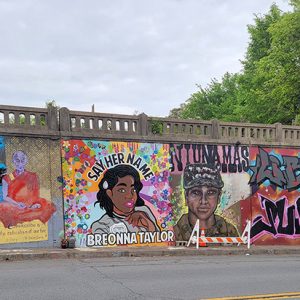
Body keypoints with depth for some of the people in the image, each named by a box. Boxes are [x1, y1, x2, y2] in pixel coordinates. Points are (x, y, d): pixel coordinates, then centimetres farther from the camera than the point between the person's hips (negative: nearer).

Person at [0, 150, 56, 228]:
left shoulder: (32, 176, 14)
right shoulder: (7, 179, 10)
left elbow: (37, 195, 11)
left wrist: (36, 204, -12)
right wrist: (17, 204, -16)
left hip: (31, 206, 2)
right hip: (14, 206, -2)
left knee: (48, 206, -26)